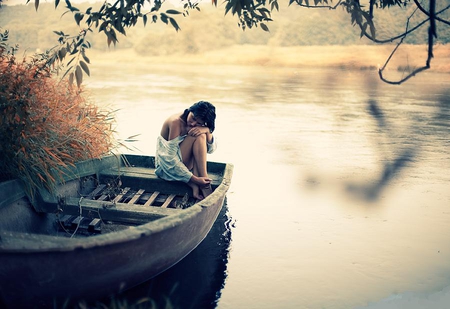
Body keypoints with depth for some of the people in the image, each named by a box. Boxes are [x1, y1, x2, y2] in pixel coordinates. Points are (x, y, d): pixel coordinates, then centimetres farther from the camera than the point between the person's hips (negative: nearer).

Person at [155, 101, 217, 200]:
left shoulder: (200, 127, -2)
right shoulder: (176, 122, -24)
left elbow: (211, 149, -9)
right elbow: (170, 158, -28)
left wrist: (207, 131, -30)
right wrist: (194, 179, -32)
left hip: (184, 163, 7)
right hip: (167, 165, -7)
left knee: (201, 135, -20)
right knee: (196, 136, -26)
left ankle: (196, 186, -28)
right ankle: (205, 186, -29)